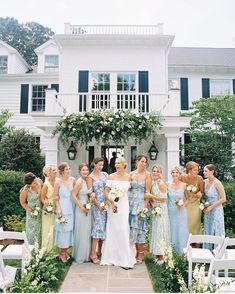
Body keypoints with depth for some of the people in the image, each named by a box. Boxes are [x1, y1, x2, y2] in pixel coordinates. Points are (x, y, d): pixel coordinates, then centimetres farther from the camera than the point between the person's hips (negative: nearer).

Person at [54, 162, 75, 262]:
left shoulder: (73, 180, 1)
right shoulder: (58, 182, -11)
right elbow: (55, 197, -7)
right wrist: (58, 209, -13)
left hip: (71, 207, 5)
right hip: (62, 208, -5)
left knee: (69, 229, 10)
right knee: (62, 229, 2)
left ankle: (65, 251, 26)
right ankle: (62, 253, 18)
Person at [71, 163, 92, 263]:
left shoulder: (87, 181, 8)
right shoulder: (79, 182, -14)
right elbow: (73, 196, -18)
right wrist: (82, 207, -17)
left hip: (88, 209, 7)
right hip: (81, 209, -7)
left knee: (87, 232, 14)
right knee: (81, 233, 2)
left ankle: (86, 255, 26)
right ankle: (80, 257, 17)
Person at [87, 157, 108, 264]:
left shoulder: (104, 174, 10)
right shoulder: (90, 177, -4)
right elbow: (90, 193, -6)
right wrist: (99, 205, -9)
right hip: (97, 204, -5)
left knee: (104, 227, 8)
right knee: (99, 226, -9)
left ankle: (99, 252, 20)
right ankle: (93, 254, -1)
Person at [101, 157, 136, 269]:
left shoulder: (128, 177, 5)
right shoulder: (111, 176, -2)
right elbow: (106, 191, -4)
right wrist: (111, 201, -15)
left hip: (124, 205, 2)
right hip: (114, 204, -2)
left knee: (123, 230, 1)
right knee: (113, 230, 4)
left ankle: (124, 258, 13)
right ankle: (113, 257, 20)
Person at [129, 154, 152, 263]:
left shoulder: (147, 174, -3)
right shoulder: (131, 174, 6)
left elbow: (148, 191, -6)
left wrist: (145, 205, -12)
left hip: (141, 202, -3)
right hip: (131, 202, 4)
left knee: (139, 226, -1)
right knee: (132, 226, 6)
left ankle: (141, 252, 12)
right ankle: (136, 251, 19)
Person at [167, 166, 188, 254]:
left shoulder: (183, 185, -2)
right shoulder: (167, 184, -3)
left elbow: (187, 198, 8)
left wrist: (184, 204, -8)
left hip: (181, 212, 0)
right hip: (171, 212, 0)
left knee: (181, 231, 5)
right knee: (171, 231, 8)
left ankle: (182, 252, 19)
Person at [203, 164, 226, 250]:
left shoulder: (217, 183, -18)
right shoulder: (205, 181, 0)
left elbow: (223, 199, -18)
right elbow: (204, 194, 16)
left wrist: (211, 207, -15)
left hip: (216, 210, -6)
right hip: (208, 211, 6)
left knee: (217, 232, 5)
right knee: (208, 231, 13)